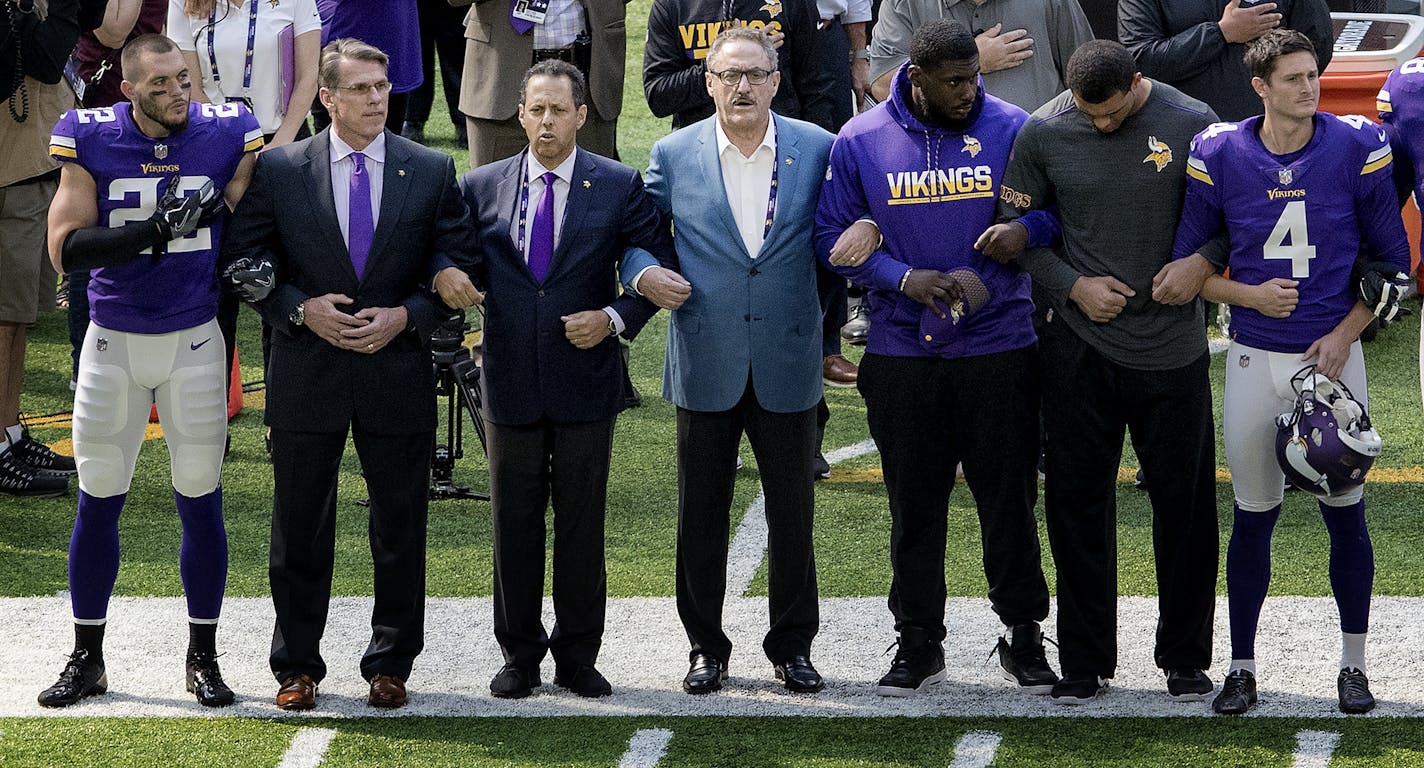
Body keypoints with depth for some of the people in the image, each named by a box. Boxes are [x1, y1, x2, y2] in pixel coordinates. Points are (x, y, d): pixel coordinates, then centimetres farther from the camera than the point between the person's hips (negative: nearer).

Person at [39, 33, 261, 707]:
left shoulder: (225, 135, -5)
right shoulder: (92, 141, -8)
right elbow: (65, 247, -13)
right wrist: (156, 230, -23)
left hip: (195, 341, 0)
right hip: (113, 343, 0)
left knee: (200, 500, 3)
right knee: (98, 502, 6)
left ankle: (203, 658, 15)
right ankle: (86, 659, 17)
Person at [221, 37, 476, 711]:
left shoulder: (432, 171, 2)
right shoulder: (279, 170, 0)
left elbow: (456, 268, 4)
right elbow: (245, 262, 2)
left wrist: (404, 316, -11)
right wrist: (302, 310, -12)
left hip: (398, 371, 1)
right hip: (306, 374, -1)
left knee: (400, 525, 6)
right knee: (300, 528, 6)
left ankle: (390, 665, 17)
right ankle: (297, 666, 16)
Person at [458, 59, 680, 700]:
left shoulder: (619, 186, -1)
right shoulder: (482, 188, 4)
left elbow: (660, 265, 2)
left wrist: (616, 318, -11)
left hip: (586, 378, -1)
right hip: (511, 382, 1)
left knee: (582, 521, 6)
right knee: (514, 522, 8)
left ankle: (577, 655, 17)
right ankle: (519, 654, 18)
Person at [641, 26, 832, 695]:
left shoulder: (818, 150, 0)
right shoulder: (673, 155, 0)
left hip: (788, 362, 0)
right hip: (705, 363, 0)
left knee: (793, 512, 6)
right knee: (701, 513, 7)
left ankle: (792, 645, 18)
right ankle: (705, 646, 18)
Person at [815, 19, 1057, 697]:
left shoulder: (1011, 130, -3)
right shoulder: (860, 141, -2)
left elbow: (1050, 217, 0)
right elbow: (834, 238, 2)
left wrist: (988, 274, -16)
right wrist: (906, 279, -13)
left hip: (998, 344, -1)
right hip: (902, 353, 1)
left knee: (1009, 498, 4)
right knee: (914, 505, 7)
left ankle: (1023, 635, 17)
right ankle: (919, 641, 18)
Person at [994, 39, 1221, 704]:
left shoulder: (1191, 125, -5)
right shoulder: (1043, 133, -3)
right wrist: (1073, 285, -6)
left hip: (1172, 347, -1)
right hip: (1080, 348, 1)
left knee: (1184, 500, 5)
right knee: (1078, 503, 5)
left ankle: (1185, 656, 17)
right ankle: (1085, 660, 15)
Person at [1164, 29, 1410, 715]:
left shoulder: (1356, 149, -6)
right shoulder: (1220, 156, -4)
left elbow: (1392, 260, 2)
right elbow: (1187, 262, 4)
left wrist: (1345, 334, -7)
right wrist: (1249, 296, -11)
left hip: (1334, 352, 0)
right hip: (1256, 359, 0)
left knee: (1344, 511, 4)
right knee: (1253, 516, 6)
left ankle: (1353, 664, 17)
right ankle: (1241, 669, 16)